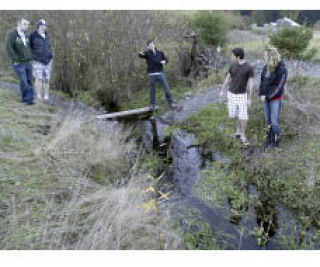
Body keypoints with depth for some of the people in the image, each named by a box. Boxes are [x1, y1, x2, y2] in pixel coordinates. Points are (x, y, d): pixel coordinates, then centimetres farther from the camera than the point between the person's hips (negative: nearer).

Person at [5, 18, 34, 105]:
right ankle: (26, 99, 6)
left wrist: (30, 57, 11)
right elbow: (8, 47, -20)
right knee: (23, 82, -8)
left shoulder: (26, 35, 6)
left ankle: (30, 99, 11)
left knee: (29, 81, 4)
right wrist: (16, 59, -19)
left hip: (27, 62, 6)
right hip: (18, 63, -6)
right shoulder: (11, 33, -13)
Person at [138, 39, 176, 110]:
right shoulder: (147, 53, 0)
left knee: (166, 89, 0)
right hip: (152, 75, -2)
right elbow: (141, 55, -19)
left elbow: (166, 59, 18)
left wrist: (164, 61, -7)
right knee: (152, 90, 3)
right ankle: (152, 104, 16)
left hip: (161, 73, 2)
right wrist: (141, 54, -43)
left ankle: (171, 103, 9)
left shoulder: (160, 53, 11)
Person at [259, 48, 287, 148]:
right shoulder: (266, 67, 1)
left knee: (274, 121, 1)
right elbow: (262, 81, 4)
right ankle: (269, 138, 27)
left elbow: (279, 86, -18)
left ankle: (275, 140, 17)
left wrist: (267, 96, -17)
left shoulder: (282, 70, -18)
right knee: (268, 120, 13)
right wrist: (262, 94, -9)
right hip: (266, 98, 6)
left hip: (276, 98, -6)